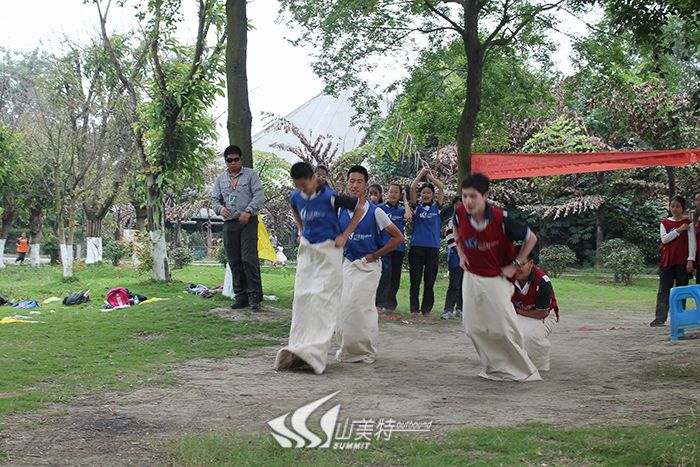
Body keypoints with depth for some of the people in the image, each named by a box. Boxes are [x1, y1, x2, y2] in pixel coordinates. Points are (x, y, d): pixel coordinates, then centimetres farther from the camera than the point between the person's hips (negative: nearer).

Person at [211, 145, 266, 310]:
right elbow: (215, 199, 16)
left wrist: (248, 212, -17)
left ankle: (254, 295, -12)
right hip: (229, 223, 5)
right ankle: (241, 296, 10)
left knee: (249, 258, -14)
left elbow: (259, 196, -4)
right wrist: (220, 209, -8)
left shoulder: (250, 174, 6)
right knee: (234, 262, 4)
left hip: (248, 222, -4)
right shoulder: (221, 179, 18)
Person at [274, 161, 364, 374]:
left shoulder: (329, 196, -15)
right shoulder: (296, 197, 2)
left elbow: (359, 209, -6)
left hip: (328, 251, -6)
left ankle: (315, 350, -17)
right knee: (302, 297, 2)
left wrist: (344, 236, -6)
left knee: (322, 298, -11)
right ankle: (298, 347, 4)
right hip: (306, 250, 6)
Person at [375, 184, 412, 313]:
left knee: (395, 276, 4)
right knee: (386, 273, -16)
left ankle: (390, 305, 10)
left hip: (398, 246, 4)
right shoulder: (380, 208, 6)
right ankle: (380, 304, -12)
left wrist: (405, 201, 2)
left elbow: (408, 216, -7)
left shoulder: (401, 210, 14)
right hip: (384, 245, -4)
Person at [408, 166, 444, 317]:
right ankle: (414, 308, 5)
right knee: (415, 279, -1)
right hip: (417, 247, -1)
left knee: (429, 281, 3)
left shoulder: (437, 208, 12)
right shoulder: (417, 207, 10)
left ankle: (427, 309, 8)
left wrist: (430, 176, 12)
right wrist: (422, 173, 8)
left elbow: (441, 187, 6)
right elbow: (412, 188, 1)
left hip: (433, 248, 1)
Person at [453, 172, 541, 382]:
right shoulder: (461, 213, -12)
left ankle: (523, 370, 15)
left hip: (497, 279, -5)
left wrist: (515, 265, -9)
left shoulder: (501, 219, -24)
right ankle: (494, 367, 22)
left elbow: (531, 238, -10)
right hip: (471, 276, 5)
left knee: (503, 327, -4)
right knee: (474, 328, 5)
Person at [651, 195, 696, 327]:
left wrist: (690, 260, -9)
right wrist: (679, 230, -11)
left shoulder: (688, 223, 4)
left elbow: (692, 243, -1)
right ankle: (660, 318, -6)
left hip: (682, 262, -2)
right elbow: (664, 239, -2)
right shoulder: (665, 223, 12)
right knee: (663, 290, -4)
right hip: (667, 260, 2)